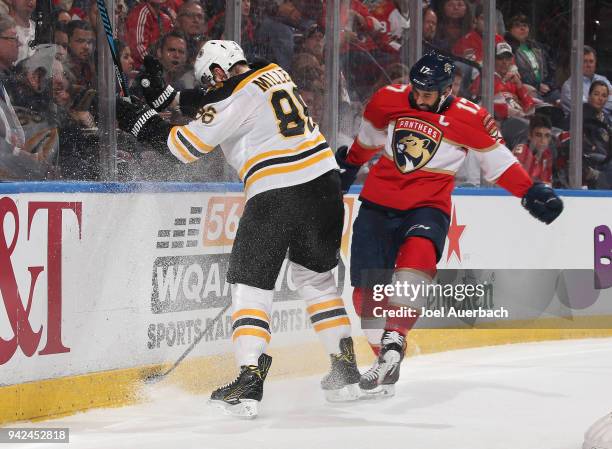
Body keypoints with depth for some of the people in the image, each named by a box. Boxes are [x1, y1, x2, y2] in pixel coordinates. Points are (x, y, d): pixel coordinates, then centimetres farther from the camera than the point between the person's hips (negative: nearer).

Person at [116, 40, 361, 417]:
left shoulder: (235, 98, -9)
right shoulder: (275, 74, 14)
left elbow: (186, 144, -6)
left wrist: (137, 119, 5)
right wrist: (168, 95, 26)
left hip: (275, 194, -7)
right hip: (323, 184, 7)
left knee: (250, 282, 1)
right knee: (315, 277, 22)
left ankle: (250, 377, -11)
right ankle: (346, 370, 22)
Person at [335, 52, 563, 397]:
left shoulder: (471, 119, -8)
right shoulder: (389, 100, 0)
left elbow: (498, 161, 5)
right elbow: (369, 138, 21)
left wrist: (532, 192, -2)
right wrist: (349, 165, 34)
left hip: (427, 207, -3)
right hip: (379, 203, 3)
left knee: (418, 252, -35)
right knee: (367, 290, -6)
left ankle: (393, 343, -37)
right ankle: (386, 362, 8)